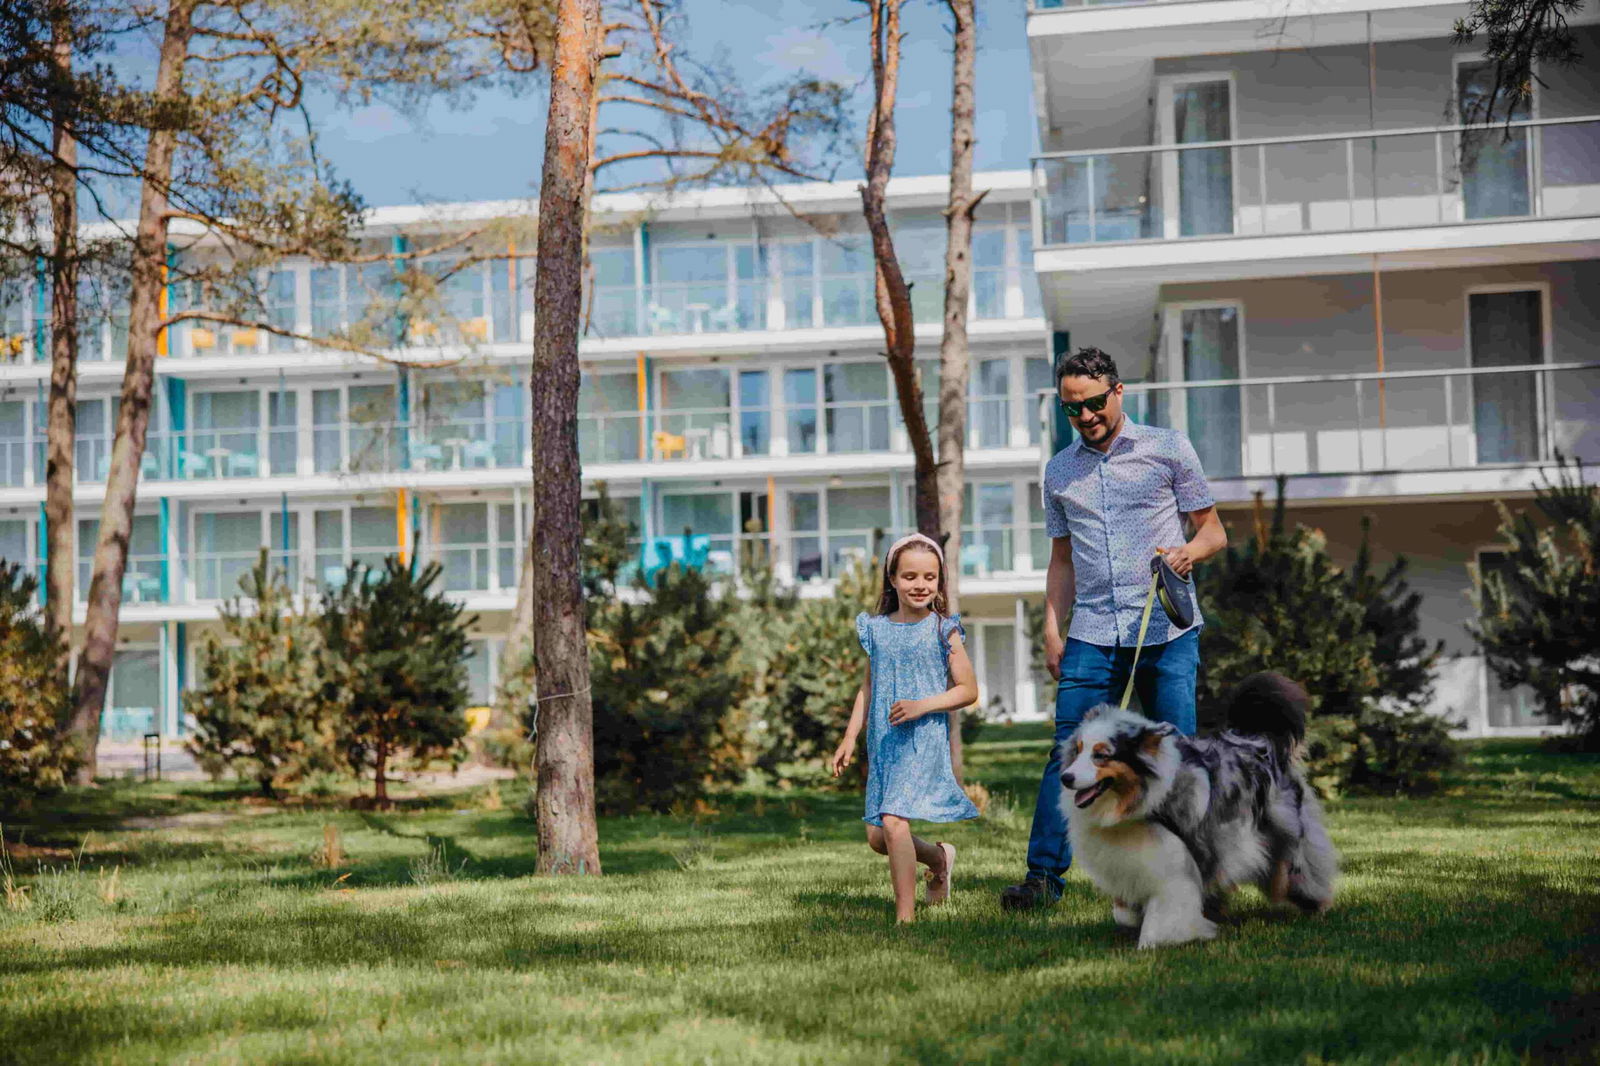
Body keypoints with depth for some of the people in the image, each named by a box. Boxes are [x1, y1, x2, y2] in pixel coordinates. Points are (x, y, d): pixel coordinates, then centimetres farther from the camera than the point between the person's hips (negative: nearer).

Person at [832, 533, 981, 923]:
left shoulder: (943, 630, -4)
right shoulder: (876, 629, 8)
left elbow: (968, 689, -4)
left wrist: (922, 706, -17)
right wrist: (850, 739, 13)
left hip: (925, 740, -5)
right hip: (883, 742, 6)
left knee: (894, 820, -20)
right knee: (876, 836, 8)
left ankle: (905, 914, -12)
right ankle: (939, 857, 36)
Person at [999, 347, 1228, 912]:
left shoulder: (1168, 447, 6)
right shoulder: (1059, 470, 16)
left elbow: (1214, 531, 8)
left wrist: (1190, 550, -14)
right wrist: (1052, 629, 11)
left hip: (1168, 633, -2)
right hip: (1092, 634, 2)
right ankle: (1042, 876, -7)